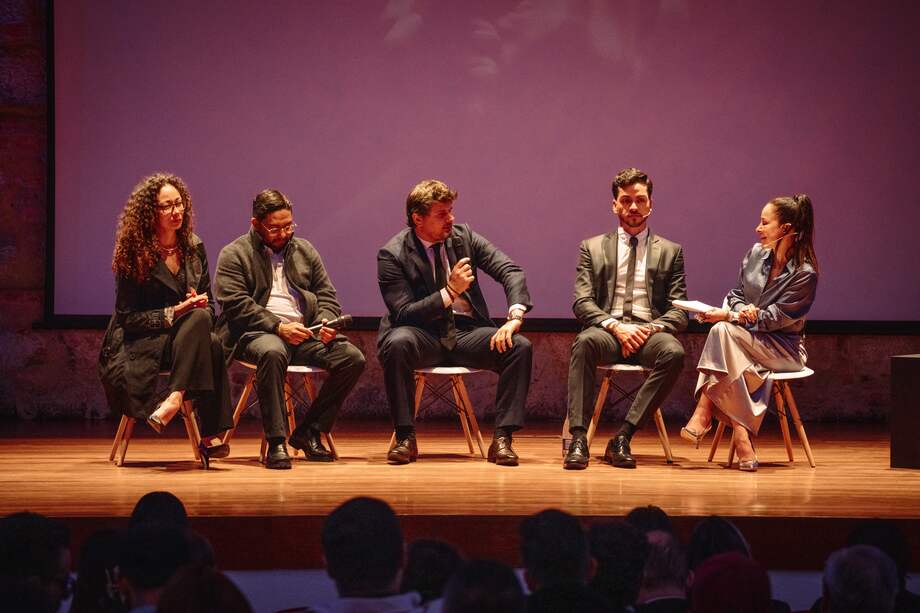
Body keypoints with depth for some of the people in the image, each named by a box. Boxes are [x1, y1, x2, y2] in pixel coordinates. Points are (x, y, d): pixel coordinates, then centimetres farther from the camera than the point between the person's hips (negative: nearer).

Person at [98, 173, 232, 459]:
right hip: (141, 342, -4)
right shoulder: (133, 255, -5)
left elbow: (209, 304, 15)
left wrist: (201, 305, -10)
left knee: (213, 346, -32)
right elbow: (127, 317, -7)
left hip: (187, 338, 4)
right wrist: (173, 313, -18)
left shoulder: (193, 247, 10)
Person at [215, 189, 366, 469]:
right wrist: (278, 327, -18)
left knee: (353, 358, -18)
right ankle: (276, 443, -35)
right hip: (256, 333, -5)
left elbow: (326, 295, 19)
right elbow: (236, 305, -8)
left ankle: (308, 432, -7)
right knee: (272, 352, -41)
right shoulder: (234, 255, 4)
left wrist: (325, 322, -4)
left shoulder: (304, 250, 20)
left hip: (305, 332, 5)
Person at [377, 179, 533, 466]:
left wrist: (515, 317, -19)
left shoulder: (463, 236, 4)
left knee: (520, 347, -22)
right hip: (423, 336, -3)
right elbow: (403, 313, -15)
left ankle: (502, 439, -20)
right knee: (397, 343, -37)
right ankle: (405, 438, -24)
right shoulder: (392, 255, -7)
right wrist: (450, 291, -24)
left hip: (466, 333, 3)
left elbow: (512, 272, -1)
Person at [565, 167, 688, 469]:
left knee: (673, 352, -35)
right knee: (585, 341, -36)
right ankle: (578, 439, -39)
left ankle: (622, 438, -32)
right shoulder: (593, 248, 16)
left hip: (650, 331, 1)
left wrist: (653, 328, -12)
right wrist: (615, 326, -14)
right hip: (607, 329, 0)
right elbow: (582, 302, 5)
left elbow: (678, 311, 10)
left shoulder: (670, 251, 17)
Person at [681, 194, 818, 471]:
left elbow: (775, 318, -16)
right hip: (747, 340, 5)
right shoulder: (756, 254, 7)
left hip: (784, 349, -5)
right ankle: (741, 434, -37)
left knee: (722, 332, -32)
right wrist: (741, 311, -14)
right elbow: (736, 295, 12)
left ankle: (703, 414, -34)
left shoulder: (805, 273, -12)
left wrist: (727, 316, -22)